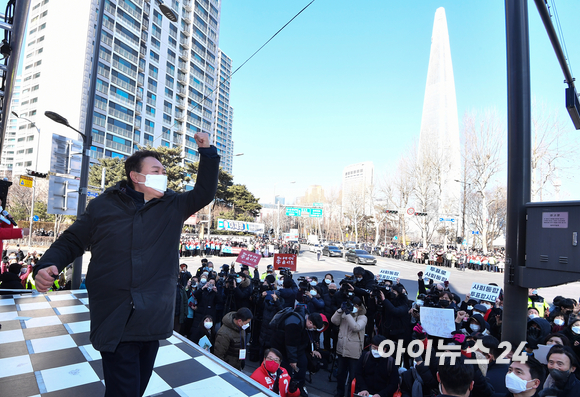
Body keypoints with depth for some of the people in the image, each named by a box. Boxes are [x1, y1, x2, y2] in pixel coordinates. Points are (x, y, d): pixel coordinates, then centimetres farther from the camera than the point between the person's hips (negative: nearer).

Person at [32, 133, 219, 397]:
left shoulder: (173, 206, 6)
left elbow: (204, 193, 3)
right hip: (115, 323, -2)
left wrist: (207, 152, -4)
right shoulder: (102, 206, 2)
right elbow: (71, 242, 9)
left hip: (154, 319, 3)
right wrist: (47, 265, -10)